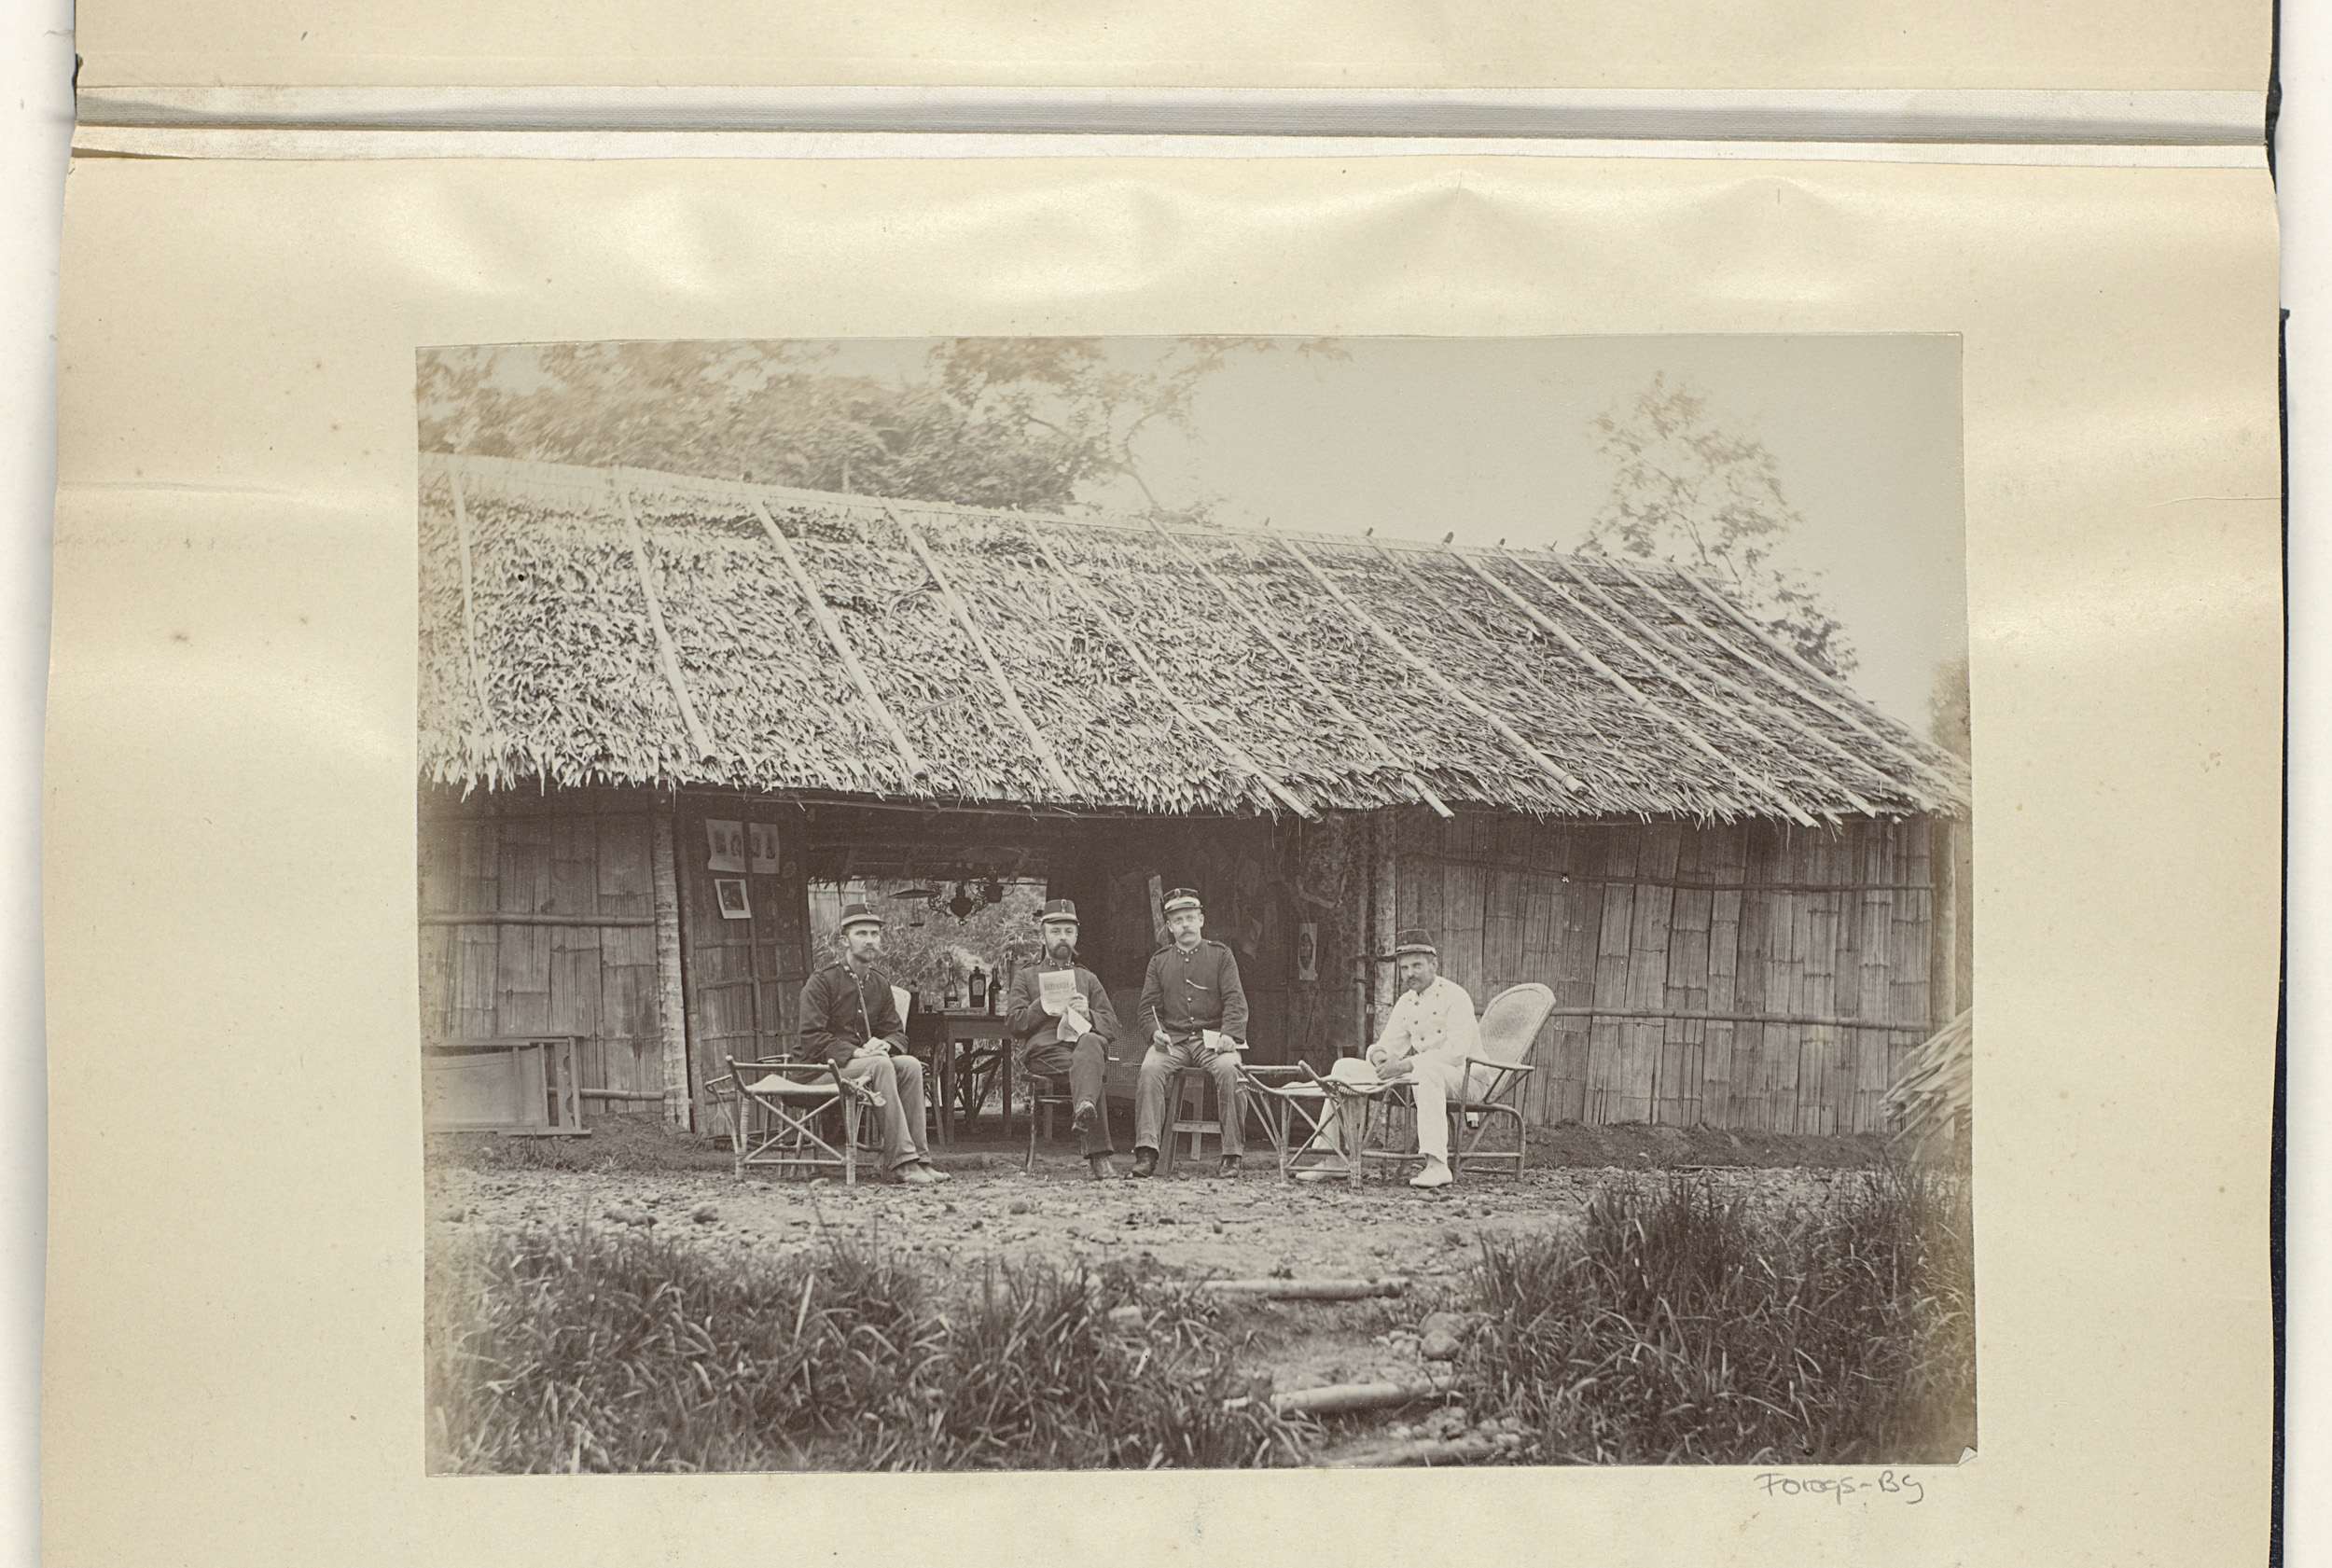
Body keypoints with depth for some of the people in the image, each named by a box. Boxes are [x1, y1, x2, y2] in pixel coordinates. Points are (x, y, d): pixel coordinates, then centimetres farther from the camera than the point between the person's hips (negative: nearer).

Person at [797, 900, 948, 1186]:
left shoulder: (879, 982, 12)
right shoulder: (823, 980, -8)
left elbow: (897, 1033, 13)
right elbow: (812, 1038, -15)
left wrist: (884, 1044, -12)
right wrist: (854, 1053, -25)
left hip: (867, 1058, 6)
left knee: (910, 1065, -23)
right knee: (881, 1065, -34)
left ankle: (919, 1157, -25)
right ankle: (902, 1160, -37)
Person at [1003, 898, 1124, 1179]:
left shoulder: (1088, 979, 31)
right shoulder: (1026, 976, 26)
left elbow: (1112, 1027, 20)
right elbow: (1012, 1023, 12)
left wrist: (1087, 1014, -3)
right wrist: (1045, 1007, -4)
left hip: (1087, 1043, 1)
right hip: (1045, 1050, -1)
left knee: (1090, 1044, -42)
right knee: (1092, 1073, -38)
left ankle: (1085, 1108, -70)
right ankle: (1099, 1155, -50)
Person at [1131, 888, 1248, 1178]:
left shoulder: (1221, 955, 9)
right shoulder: (1159, 961, 15)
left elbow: (1235, 1001, 0)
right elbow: (1149, 1006, 12)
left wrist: (1229, 1034, -18)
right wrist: (1156, 1032, -10)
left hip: (1212, 1039, -2)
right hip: (1172, 1040, 2)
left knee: (1228, 1070, -33)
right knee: (1149, 1069, -29)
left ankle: (1232, 1156, -28)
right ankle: (1146, 1152, -32)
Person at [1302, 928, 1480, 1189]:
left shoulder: (1454, 997, -12)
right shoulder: (1406, 1002, 12)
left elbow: (1456, 1051, -24)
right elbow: (1390, 1045, 13)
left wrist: (1404, 1065, -30)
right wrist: (1380, 1055, -13)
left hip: (1465, 1077, -8)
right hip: (1419, 1078, 8)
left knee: (1426, 1070, -43)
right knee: (1345, 1069, 3)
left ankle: (1437, 1165, -50)